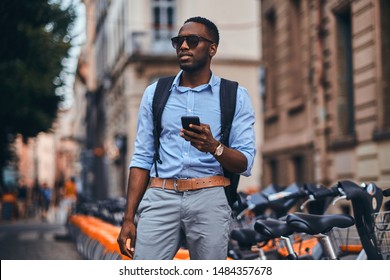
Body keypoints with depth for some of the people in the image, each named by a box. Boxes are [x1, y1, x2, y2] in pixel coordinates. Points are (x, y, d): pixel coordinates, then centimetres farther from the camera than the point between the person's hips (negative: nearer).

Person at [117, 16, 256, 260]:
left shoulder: (235, 97, 6)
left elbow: (245, 164, 0)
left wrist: (213, 146, -21)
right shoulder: (155, 93, 13)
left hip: (209, 199, -1)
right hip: (160, 197, 1)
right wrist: (129, 219, 3)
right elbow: (142, 158, 10)